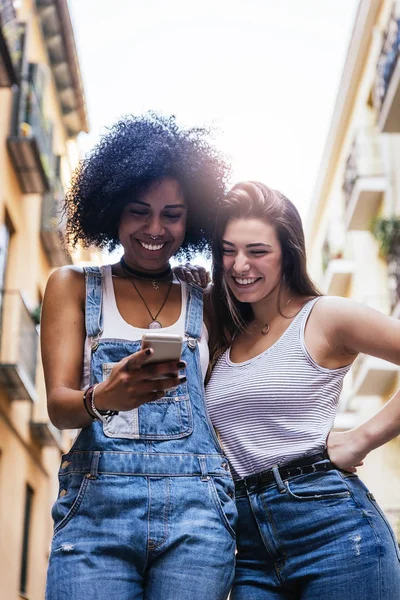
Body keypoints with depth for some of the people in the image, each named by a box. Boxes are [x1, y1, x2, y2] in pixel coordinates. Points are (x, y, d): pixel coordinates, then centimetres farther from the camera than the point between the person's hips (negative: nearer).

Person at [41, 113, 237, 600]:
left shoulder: (205, 302, 14)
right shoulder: (73, 286, 10)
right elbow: (58, 405, -2)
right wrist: (103, 398, -22)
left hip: (196, 510, 1)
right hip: (96, 507, -1)